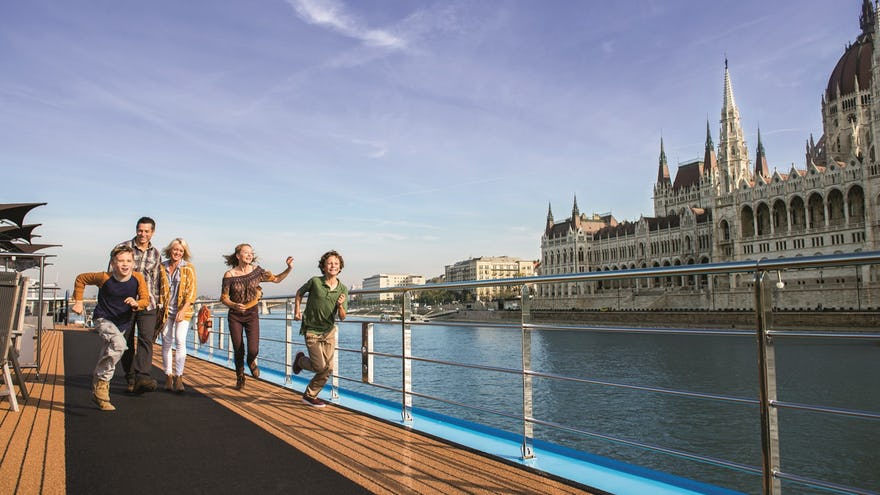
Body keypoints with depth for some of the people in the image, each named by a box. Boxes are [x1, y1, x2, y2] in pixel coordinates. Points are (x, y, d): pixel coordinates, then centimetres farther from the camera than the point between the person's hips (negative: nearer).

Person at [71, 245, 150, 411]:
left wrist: (136, 303, -32)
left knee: (109, 356, 17)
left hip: (123, 323, 4)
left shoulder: (138, 278, -13)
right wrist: (78, 301, -1)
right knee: (118, 344, -32)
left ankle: (97, 393, 37)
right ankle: (102, 383, -16)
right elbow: (81, 279, 0)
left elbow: (145, 299, -10)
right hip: (103, 319, -4)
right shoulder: (104, 278, -17)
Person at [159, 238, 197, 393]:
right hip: (166, 310, 3)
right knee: (166, 342, 4)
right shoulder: (162, 267, 6)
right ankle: (168, 376, 14)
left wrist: (183, 310, -14)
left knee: (180, 340, -14)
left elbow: (192, 292, -5)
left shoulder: (189, 268, -1)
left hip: (183, 310, -3)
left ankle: (178, 377, -9)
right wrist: (159, 307, 3)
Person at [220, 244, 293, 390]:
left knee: (253, 350, -11)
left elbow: (276, 279, 3)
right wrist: (234, 305, -28)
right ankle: (240, 379, 30)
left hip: (252, 315, 1)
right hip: (235, 316, -1)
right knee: (238, 351, 4)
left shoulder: (256, 271, -6)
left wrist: (289, 269, -12)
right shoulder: (229, 275, -12)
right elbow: (224, 297, -8)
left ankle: (251, 362, 27)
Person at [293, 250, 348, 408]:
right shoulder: (315, 281, -12)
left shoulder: (343, 290, -5)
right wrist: (297, 311, 0)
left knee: (328, 369, 5)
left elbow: (342, 317, -6)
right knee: (320, 366, -8)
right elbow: (300, 293, 8)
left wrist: (340, 306, -26)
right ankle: (300, 360, 24)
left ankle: (310, 395, 25)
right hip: (312, 330, -4)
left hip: (329, 331, 4)